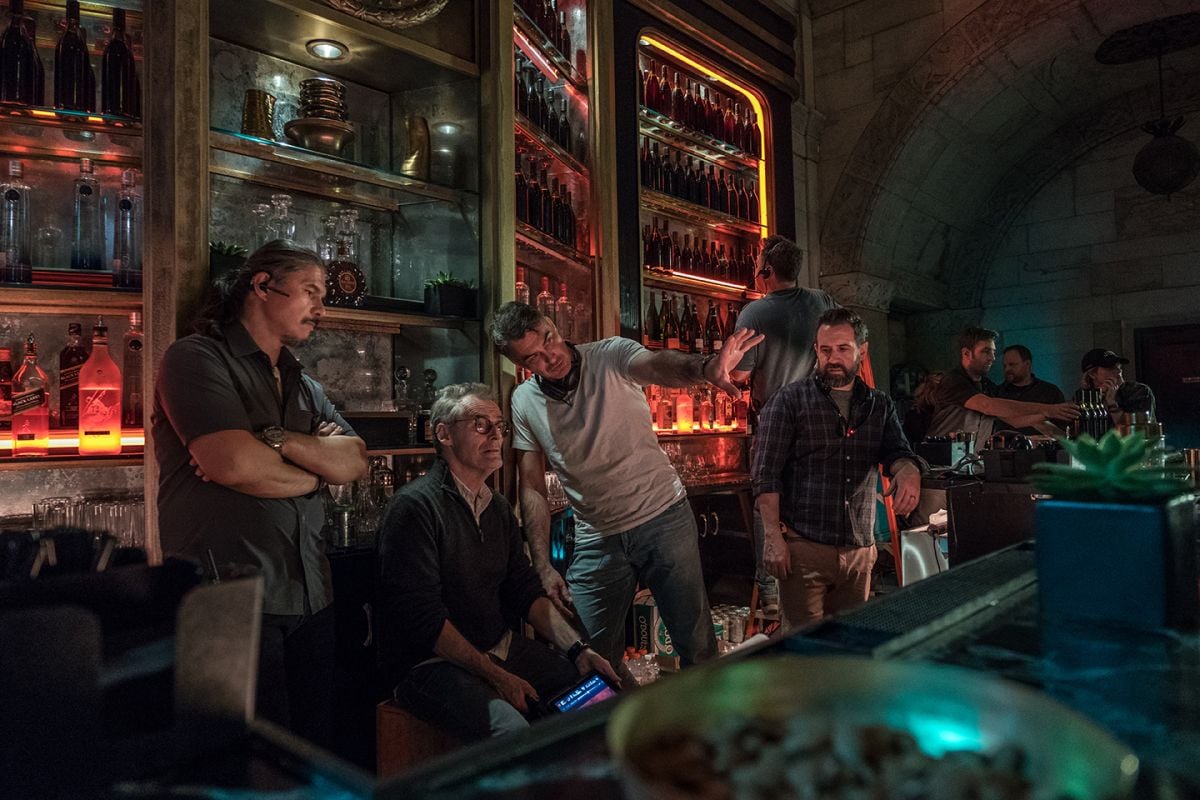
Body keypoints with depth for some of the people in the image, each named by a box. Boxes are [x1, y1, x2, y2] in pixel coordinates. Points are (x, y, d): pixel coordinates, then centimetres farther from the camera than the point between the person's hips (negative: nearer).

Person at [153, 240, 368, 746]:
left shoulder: (304, 385, 17)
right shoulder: (197, 359, -5)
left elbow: (354, 463, 2)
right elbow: (231, 464, -19)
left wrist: (275, 439, -13)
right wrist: (316, 468, -3)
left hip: (309, 595, 7)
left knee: (315, 749, 14)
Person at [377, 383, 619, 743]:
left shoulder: (499, 508, 12)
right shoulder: (415, 505, -15)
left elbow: (526, 590, 11)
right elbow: (424, 618, -18)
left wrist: (578, 649, -2)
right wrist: (495, 676, -17)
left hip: (502, 648, 8)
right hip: (431, 663, -8)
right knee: (511, 729, -32)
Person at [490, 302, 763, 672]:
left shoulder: (612, 356, -10)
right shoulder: (525, 402, 0)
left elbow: (658, 365, -32)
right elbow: (533, 488, 3)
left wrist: (705, 367, -55)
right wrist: (543, 566, -4)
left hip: (664, 518, -2)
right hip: (595, 541, 3)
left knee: (697, 644, 5)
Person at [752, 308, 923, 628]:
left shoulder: (880, 406, 13)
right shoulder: (789, 401, -1)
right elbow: (766, 474, -5)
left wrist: (908, 470, -23)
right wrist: (773, 537, -14)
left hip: (860, 550, 5)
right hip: (803, 546, -4)